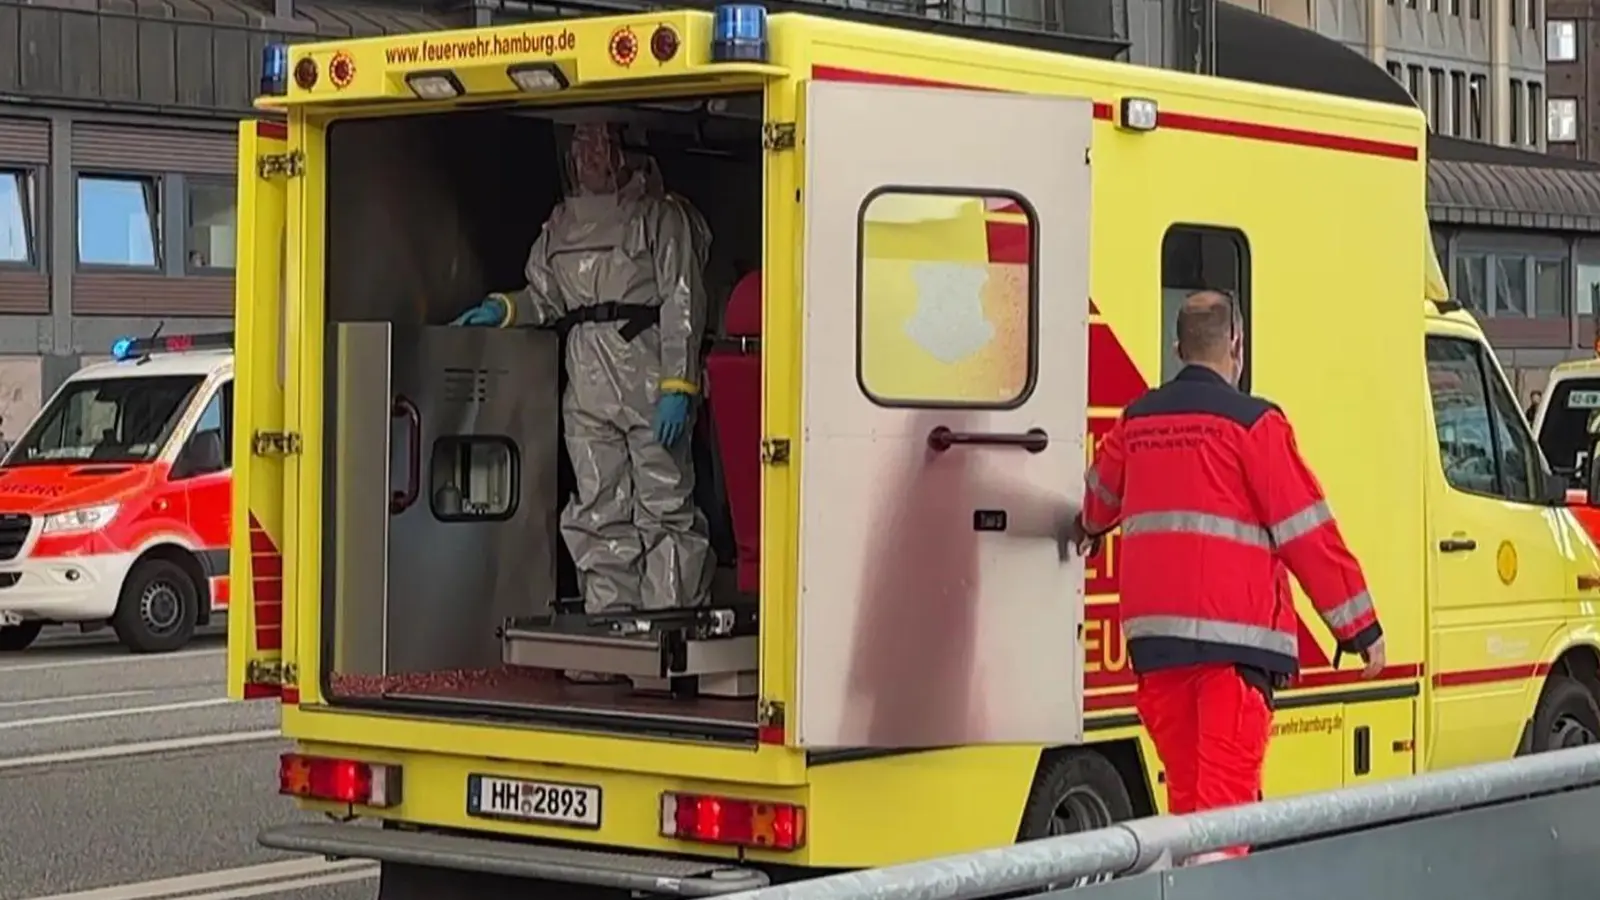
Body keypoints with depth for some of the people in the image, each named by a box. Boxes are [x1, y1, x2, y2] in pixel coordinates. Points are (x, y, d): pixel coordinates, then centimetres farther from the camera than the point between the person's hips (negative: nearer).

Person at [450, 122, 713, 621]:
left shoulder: (659, 215, 1)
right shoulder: (562, 223, 19)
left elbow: (682, 302, -5)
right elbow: (547, 296, 24)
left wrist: (677, 387, -14)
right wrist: (504, 309, 2)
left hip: (648, 370, -6)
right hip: (586, 378, 6)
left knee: (664, 503, -6)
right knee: (598, 509, 5)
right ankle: (609, 618, 10)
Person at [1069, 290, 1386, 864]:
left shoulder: (1136, 421, 13)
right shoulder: (1252, 423, -6)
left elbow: (1100, 495, 34)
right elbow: (1308, 531, -7)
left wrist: (1088, 531, 58)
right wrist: (1360, 626, 0)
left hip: (1153, 631, 6)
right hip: (1233, 633, -6)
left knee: (1184, 783, 15)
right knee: (1228, 790, -10)